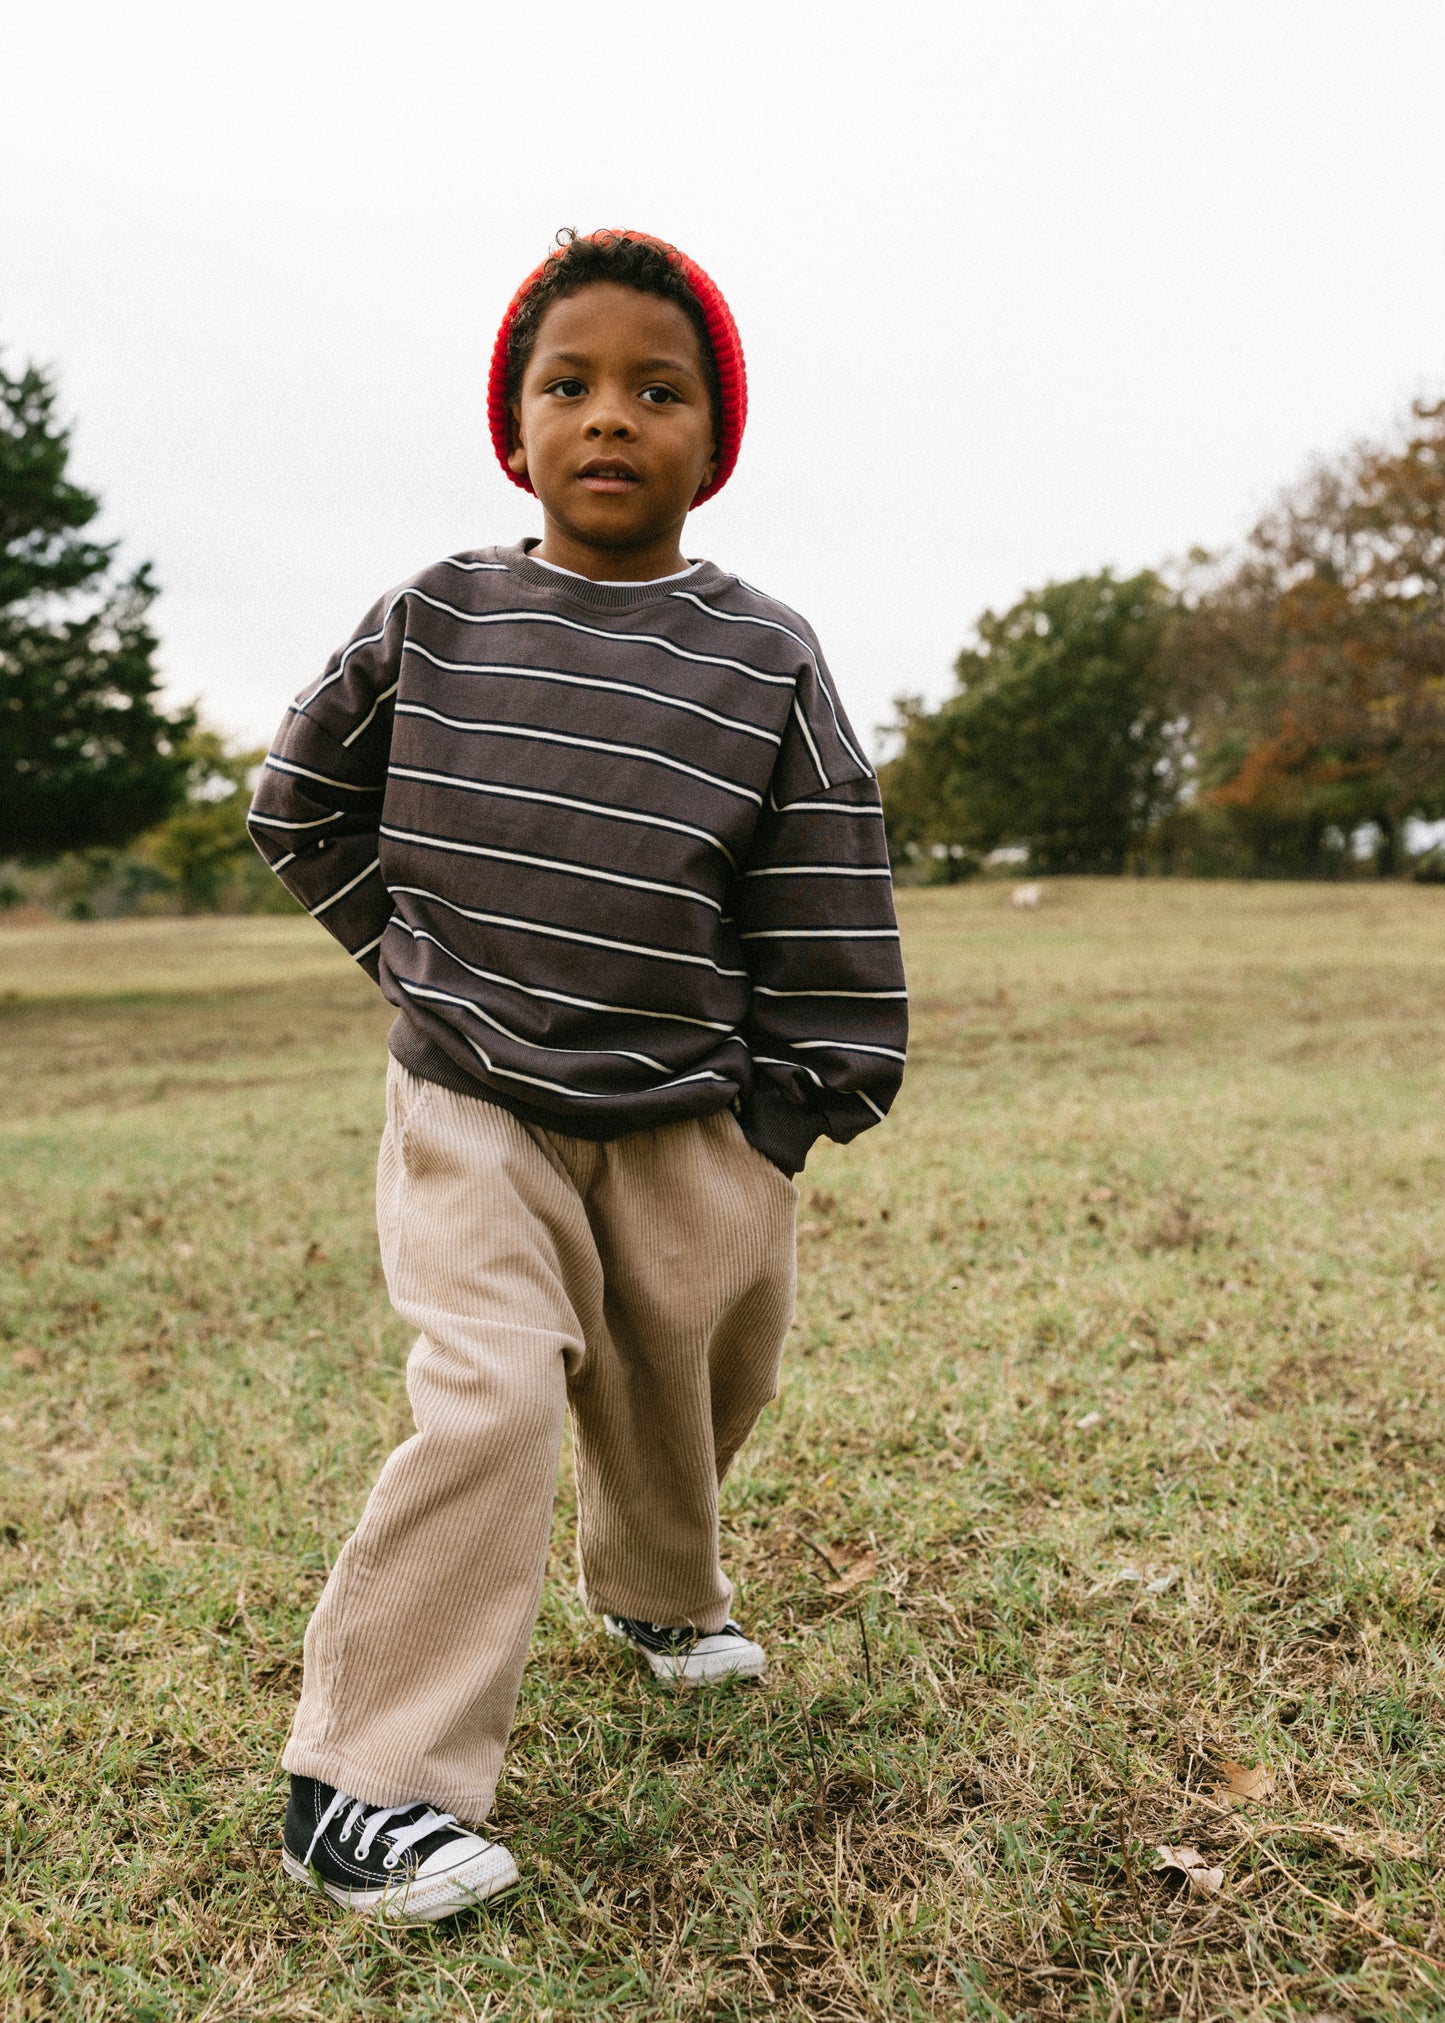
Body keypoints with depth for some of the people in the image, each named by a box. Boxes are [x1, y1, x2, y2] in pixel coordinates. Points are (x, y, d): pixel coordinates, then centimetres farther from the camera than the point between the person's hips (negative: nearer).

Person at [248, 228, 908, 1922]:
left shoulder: (766, 663, -4)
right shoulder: (432, 620, -1)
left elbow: (825, 915, -1)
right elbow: (300, 805, 13)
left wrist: (790, 1115, -2)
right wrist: (419, 952, 7)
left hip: (691, 1121, 2)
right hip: (473, 1108, -1)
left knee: (677, 1396, 15)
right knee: (488, 1397, -17)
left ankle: (658, 1593, 48)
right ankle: (364, 1778, -5)